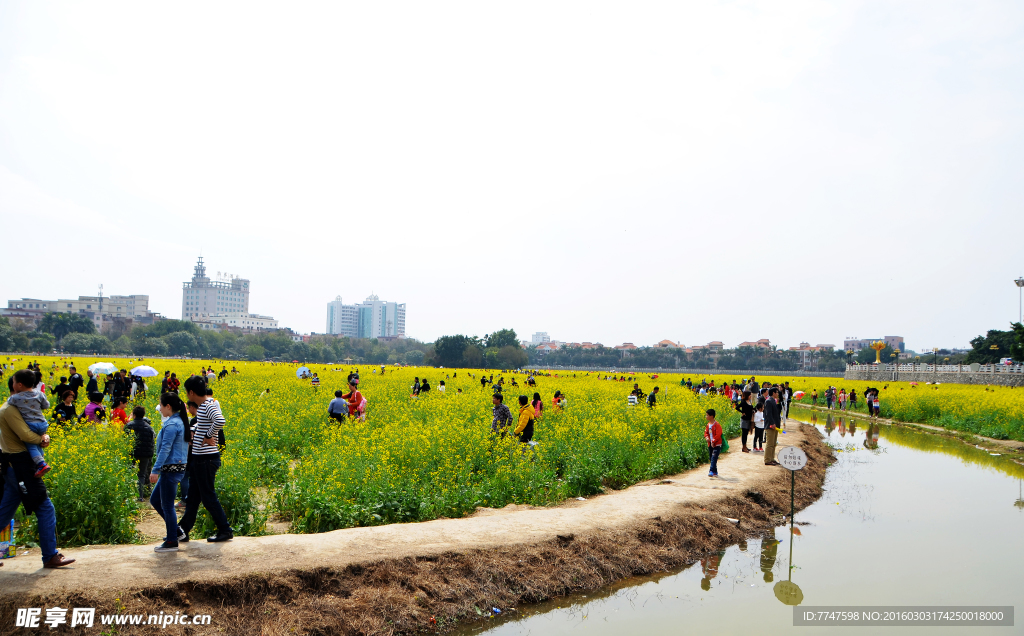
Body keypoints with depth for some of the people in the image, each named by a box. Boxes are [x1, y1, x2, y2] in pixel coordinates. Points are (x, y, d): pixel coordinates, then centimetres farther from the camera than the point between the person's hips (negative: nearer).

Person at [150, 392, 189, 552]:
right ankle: (176, 530, 22)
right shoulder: (180, 421, 13)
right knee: (155, 499, 18)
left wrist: (155, 470, -22)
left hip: (172, 469, -10)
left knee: (167, 505, -1)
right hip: (178, 467, 10)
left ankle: (172, 542, 7)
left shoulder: (172, 424, -17)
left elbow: (165, 449, -22)